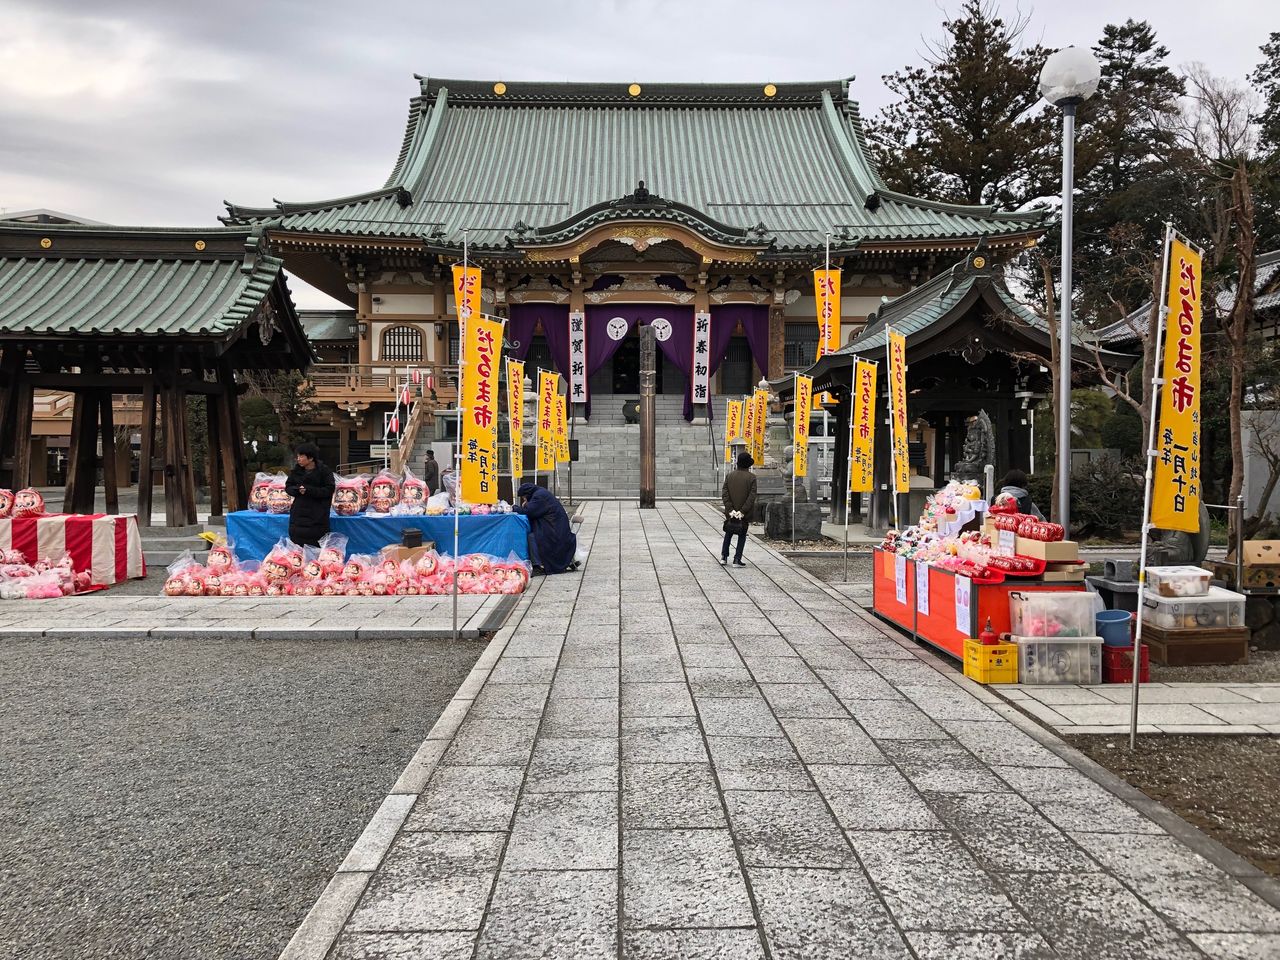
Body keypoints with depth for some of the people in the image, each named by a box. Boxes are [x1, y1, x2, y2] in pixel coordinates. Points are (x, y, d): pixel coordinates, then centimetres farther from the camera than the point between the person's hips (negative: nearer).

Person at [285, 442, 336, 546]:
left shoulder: (324, 471, -6)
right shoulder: (296, 470, 7)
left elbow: (329, 490, -12)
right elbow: (288, 487, 11)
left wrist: (309, 490, -21)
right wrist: (297, 490, -12)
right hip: (298, 514, 4)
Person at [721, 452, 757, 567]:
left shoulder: (729, 476, 0)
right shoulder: (751, 477, -9)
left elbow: (724, 493, -6)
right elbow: (752, 496, -15)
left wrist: (730, 509, -9)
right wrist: (743, 511, -14)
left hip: (731, 512, 3)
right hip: (744, 513, -3)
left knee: (729, 532, 20)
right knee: (742, 535, 10)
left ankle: (724, 556, 13)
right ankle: (737, 559, 6)